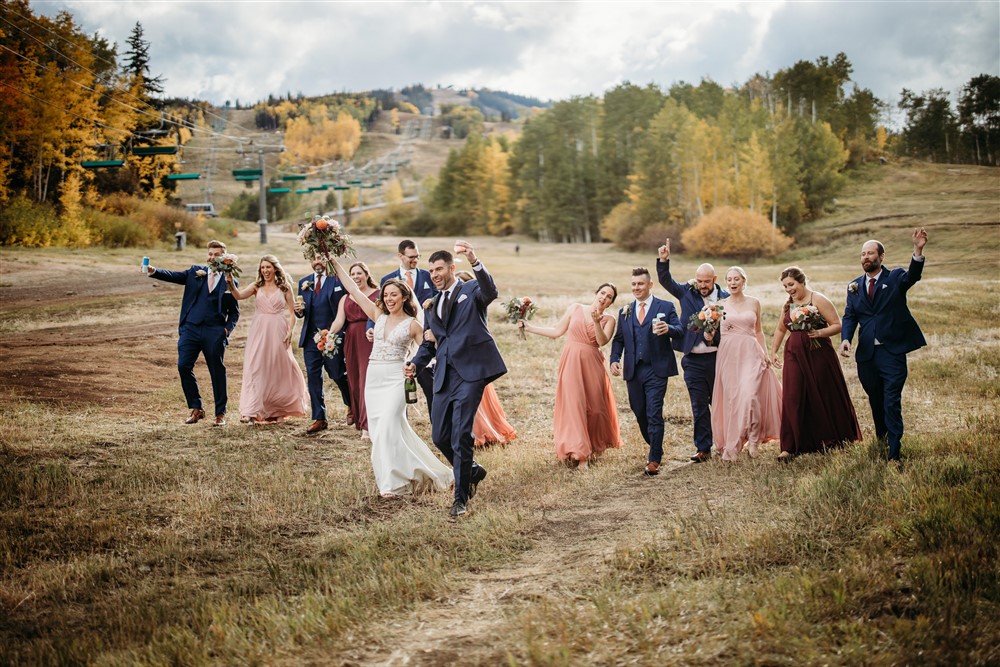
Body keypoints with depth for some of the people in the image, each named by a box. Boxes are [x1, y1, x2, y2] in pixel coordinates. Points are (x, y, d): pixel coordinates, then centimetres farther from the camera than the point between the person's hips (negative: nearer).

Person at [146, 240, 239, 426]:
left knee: (217, 372, 2)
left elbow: (234, 311, 10)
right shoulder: (195, 272, 11)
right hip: (191, 328, 2)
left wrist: (228, 329, -6)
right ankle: (196, 409, 9)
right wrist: (153, 271, -18)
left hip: (214, 332, -2)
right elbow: (174, 276, -1)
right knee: (183, 366, -5)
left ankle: (220, 413, 14)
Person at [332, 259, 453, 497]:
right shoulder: (378, 315, 10)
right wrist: (335, 263, 7)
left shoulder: (412, 325, -1)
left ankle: (393, 483, -9)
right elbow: (353, 289, 9)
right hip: (373, 378, 5)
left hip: (395, 379, -5)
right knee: (378, 429, 7)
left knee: (386, 428, -15)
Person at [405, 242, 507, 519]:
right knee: (440, 436, 5)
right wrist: (416, 364, 3)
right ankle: (471, 471, 31)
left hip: (471, 371, -6)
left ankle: (461, 497, -1)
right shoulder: (431, 305, 22)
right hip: (445, 375, 6)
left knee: (460, 434, -12)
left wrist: (475, 262, -37)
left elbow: (490, 291, -20)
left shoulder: (472, 291, 4)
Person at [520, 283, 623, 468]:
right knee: (574, 405, -5)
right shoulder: (575, 308, 4)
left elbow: (602, 341, -14)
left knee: (594, 406, 3)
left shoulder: (609, 320, 4)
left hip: (592, 365, 1)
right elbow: (556, 331, 8)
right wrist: (528, 327, 5)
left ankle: (592, 446, 24)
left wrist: (596, 322, -28)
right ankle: (581, 454, 0)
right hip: (571, 363, -1)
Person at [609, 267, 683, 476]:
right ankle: (655, 449, 31)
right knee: (639, 413, 11)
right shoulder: (625, 312, 15)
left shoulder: (665, 307, 2)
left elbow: (680, 331, -6)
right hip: (633, 371, 5)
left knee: (654, 414, -9)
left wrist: (668, 328, -29)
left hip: (656, 370, -5)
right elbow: (618, 339, 15)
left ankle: (654, 459, -4)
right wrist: (615, 359, -2)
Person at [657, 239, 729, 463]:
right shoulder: (687, 293, 2)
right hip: (693, 360, 1)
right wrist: (663, 261, -22)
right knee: (699, 405, 3)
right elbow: (666, 281, -6)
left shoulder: (725, 298, -1)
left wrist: (715, 335, -15)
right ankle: (703, 448, 8)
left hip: (717, 358, -1)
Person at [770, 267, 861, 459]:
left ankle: (833, 439, 28)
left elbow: (837, 325, -11)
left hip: (819, 355, -4)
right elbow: (780, 329, 25)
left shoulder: (818, 300, -8)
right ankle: (791, 447, -2)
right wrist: (773, 351, 21)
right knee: (792, 399, -4)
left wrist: (820, 333, -25)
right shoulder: (788, 305, 9)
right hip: (795, 355, 4)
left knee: (825, 397, 8)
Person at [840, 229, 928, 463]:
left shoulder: (895, 278, 1)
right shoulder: (854, 286, 11)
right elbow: (849, 316, 4)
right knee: (875, 400, 15)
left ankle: (894, 453, -7)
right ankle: (881, 437, 35)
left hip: (892, 352, -4)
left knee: (892, 402, -8)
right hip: (866, 353, 4)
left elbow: (912, 276, -21)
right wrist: (845, 339, -15)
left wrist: (918, 251, -39)